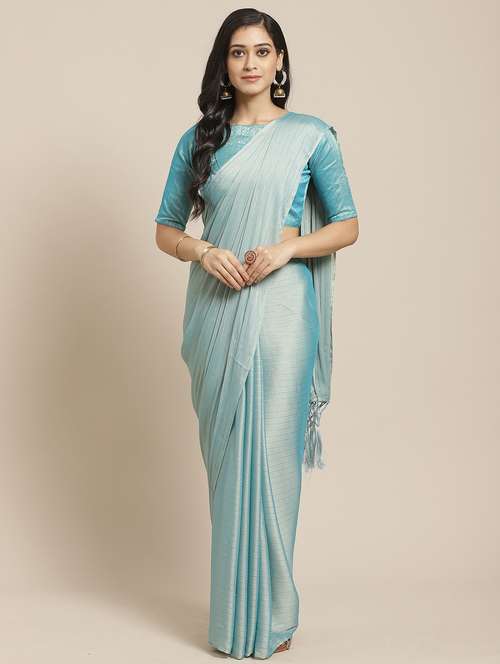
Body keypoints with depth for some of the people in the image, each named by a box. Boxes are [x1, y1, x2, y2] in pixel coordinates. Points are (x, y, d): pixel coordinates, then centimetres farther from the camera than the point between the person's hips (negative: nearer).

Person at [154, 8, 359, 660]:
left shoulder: (312, 135, 4)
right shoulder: (200, 140, 10)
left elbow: (347, 226, 5)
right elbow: (165, 229, 12)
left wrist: (286, 247, -12)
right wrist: (205, 251, -10)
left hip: (281, 306, -2)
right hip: (216, 307, 2)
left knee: (272, 452, -3)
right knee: (225, 453, 6)